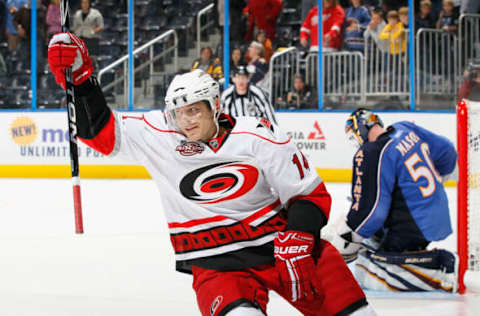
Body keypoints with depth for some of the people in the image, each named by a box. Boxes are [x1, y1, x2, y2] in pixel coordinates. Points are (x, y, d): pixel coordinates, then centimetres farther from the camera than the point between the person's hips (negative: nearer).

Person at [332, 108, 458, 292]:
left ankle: (439, 269, -17)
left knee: (366, 275, -13)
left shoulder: (371, 154, -18)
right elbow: (447, 153, 20)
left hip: (415, 227, -10)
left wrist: (342, 246, -8)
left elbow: (370, 210, -20)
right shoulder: (406, 130, 7)